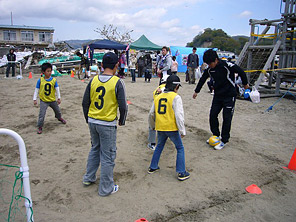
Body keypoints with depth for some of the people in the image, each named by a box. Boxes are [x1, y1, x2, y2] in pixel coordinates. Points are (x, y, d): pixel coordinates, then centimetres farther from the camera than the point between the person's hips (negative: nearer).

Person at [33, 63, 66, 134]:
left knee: (57, 110, 22)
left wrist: (59, 98, -3)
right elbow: (36, 90, -3)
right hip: (43, 101, -2)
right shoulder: (40, 80, -8)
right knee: (42, 114, -8)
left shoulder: (54, 80, -6)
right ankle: (39, 127, 4)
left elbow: (57, 89, -1)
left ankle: (59, 118, 53)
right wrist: (35, 99, -4)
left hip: (52, 100, 3)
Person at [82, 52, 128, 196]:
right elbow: (123, 105, -11)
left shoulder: (93, 80, 0)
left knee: (95, 149, 25)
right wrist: (122, 120, 6)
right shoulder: (117, 82, -13)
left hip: (92, 122, 5)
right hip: (108, 124, -5)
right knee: (108, 155, 7)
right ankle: (106, 188, 18)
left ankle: (89, 178, 37)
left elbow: (85, 103, 6)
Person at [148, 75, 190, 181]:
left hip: (160, 128, 5)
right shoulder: (176, 97, -9)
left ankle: (152, 167, 34)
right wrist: (182, 131, -12)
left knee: (159, 146, 25)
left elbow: (151, 114, 13)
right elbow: (179, 115, -16)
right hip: (172, 128, -5)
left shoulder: (158, 97, 8)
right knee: (180, 148, 9)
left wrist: (153, 126, 29)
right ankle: (181, 173, 10)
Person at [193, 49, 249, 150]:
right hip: (217, 95, 6)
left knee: (227, 118, -3)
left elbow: (241, 72, -9)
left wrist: (245, 83, 4)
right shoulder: (209, 70, -2)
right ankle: (216, 135, 24)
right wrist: (196, 91, 20)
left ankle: (224, 140, 7)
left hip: (229, 96, -6)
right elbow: (202, 79, 13)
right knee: (212, 115, 5)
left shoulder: (227, 65, -20)